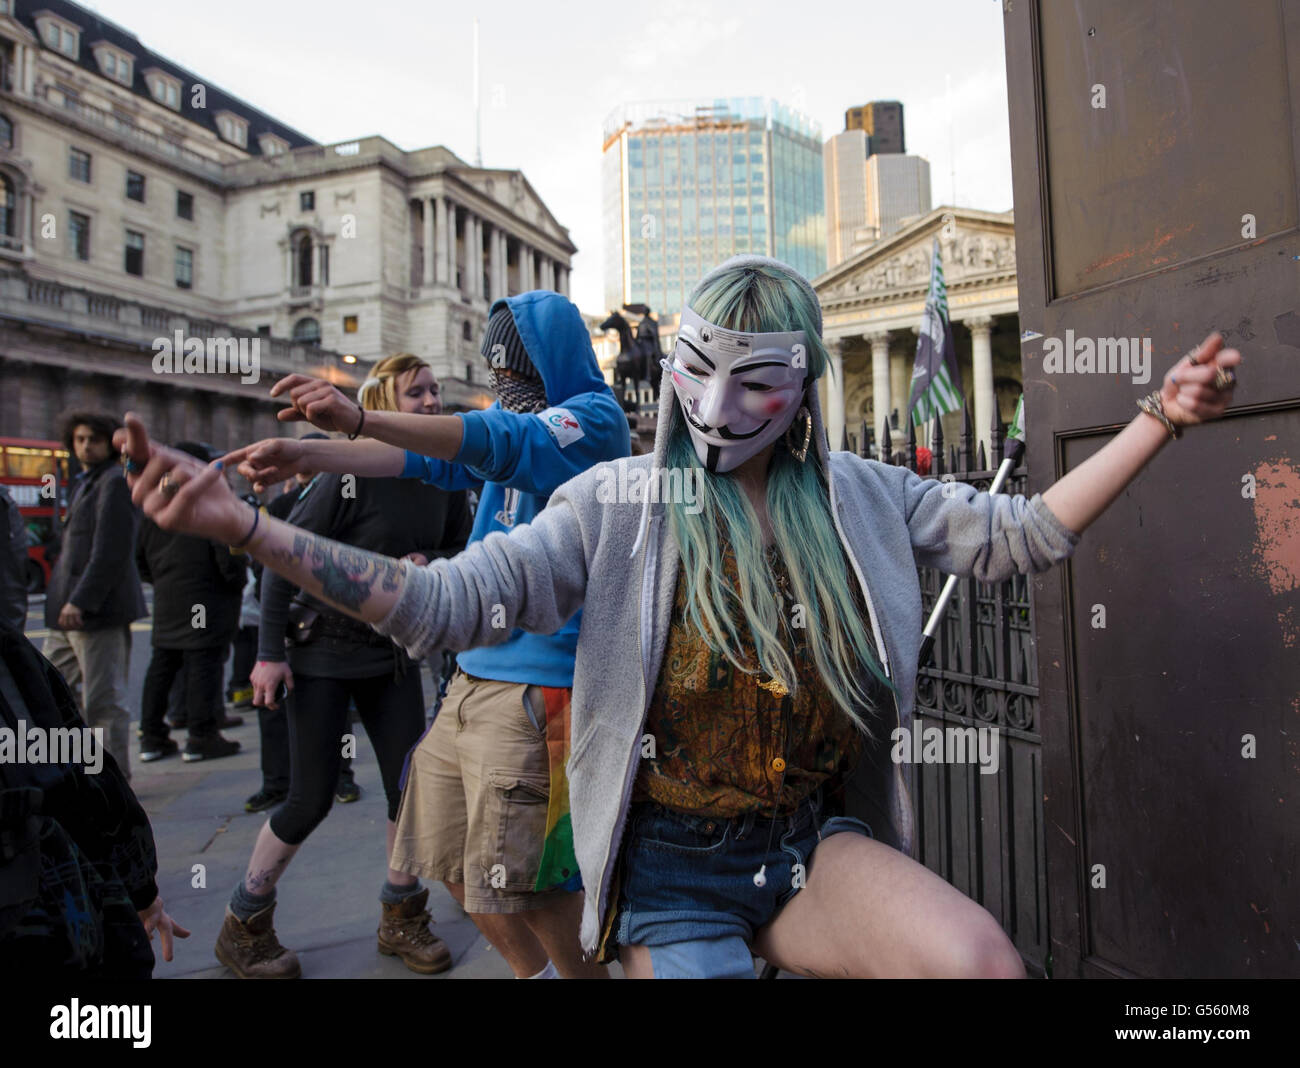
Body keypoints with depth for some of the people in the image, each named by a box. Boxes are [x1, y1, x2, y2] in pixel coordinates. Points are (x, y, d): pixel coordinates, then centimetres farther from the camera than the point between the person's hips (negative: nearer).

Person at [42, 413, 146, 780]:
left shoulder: (115, 482, -10)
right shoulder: (82, 483, 20)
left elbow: (111, 551, -19)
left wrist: (81, 601, -22)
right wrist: (62, 598, 16)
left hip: (99, 611, -10)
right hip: (71, 612, 10)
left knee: (104, 700, -2)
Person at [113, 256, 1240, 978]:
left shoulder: (860, 497, 2)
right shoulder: (620, 501, -8)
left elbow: (1019, 533, 8)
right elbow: (450, 600, -14)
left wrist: (1158, 421, 2)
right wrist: (243, 525, -22)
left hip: (808, 843, 2)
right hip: (673, 861, -2)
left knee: (981, 958, -22)